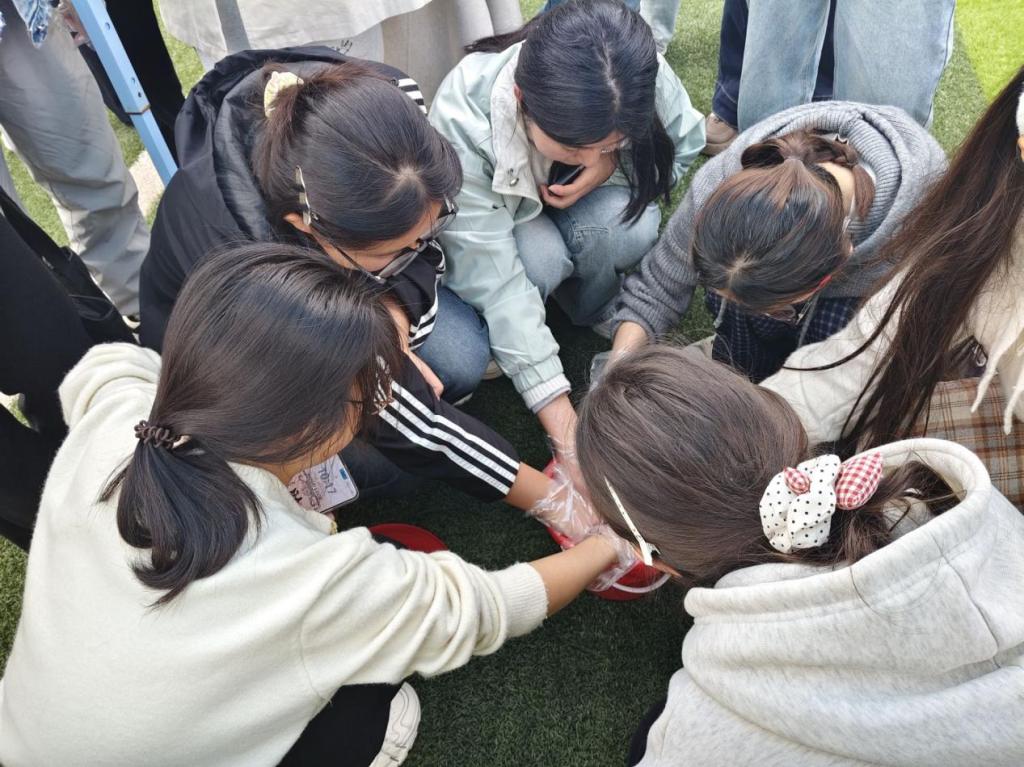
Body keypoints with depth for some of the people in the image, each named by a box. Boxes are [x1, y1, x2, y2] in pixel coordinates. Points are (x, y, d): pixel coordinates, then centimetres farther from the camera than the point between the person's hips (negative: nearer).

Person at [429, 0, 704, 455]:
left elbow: (683, 150, -9)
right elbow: (491, 276, -40)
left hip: (591, 201, 3)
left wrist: (613, 165, -32)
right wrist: (558, 412, -42)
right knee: (541, 258, -35)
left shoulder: (641, 79, -30)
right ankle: (499, 340, -4)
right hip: (498, 216, -2)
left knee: (631, 228, -31)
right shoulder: (463, 118, -39)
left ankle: (593, 315, -1)